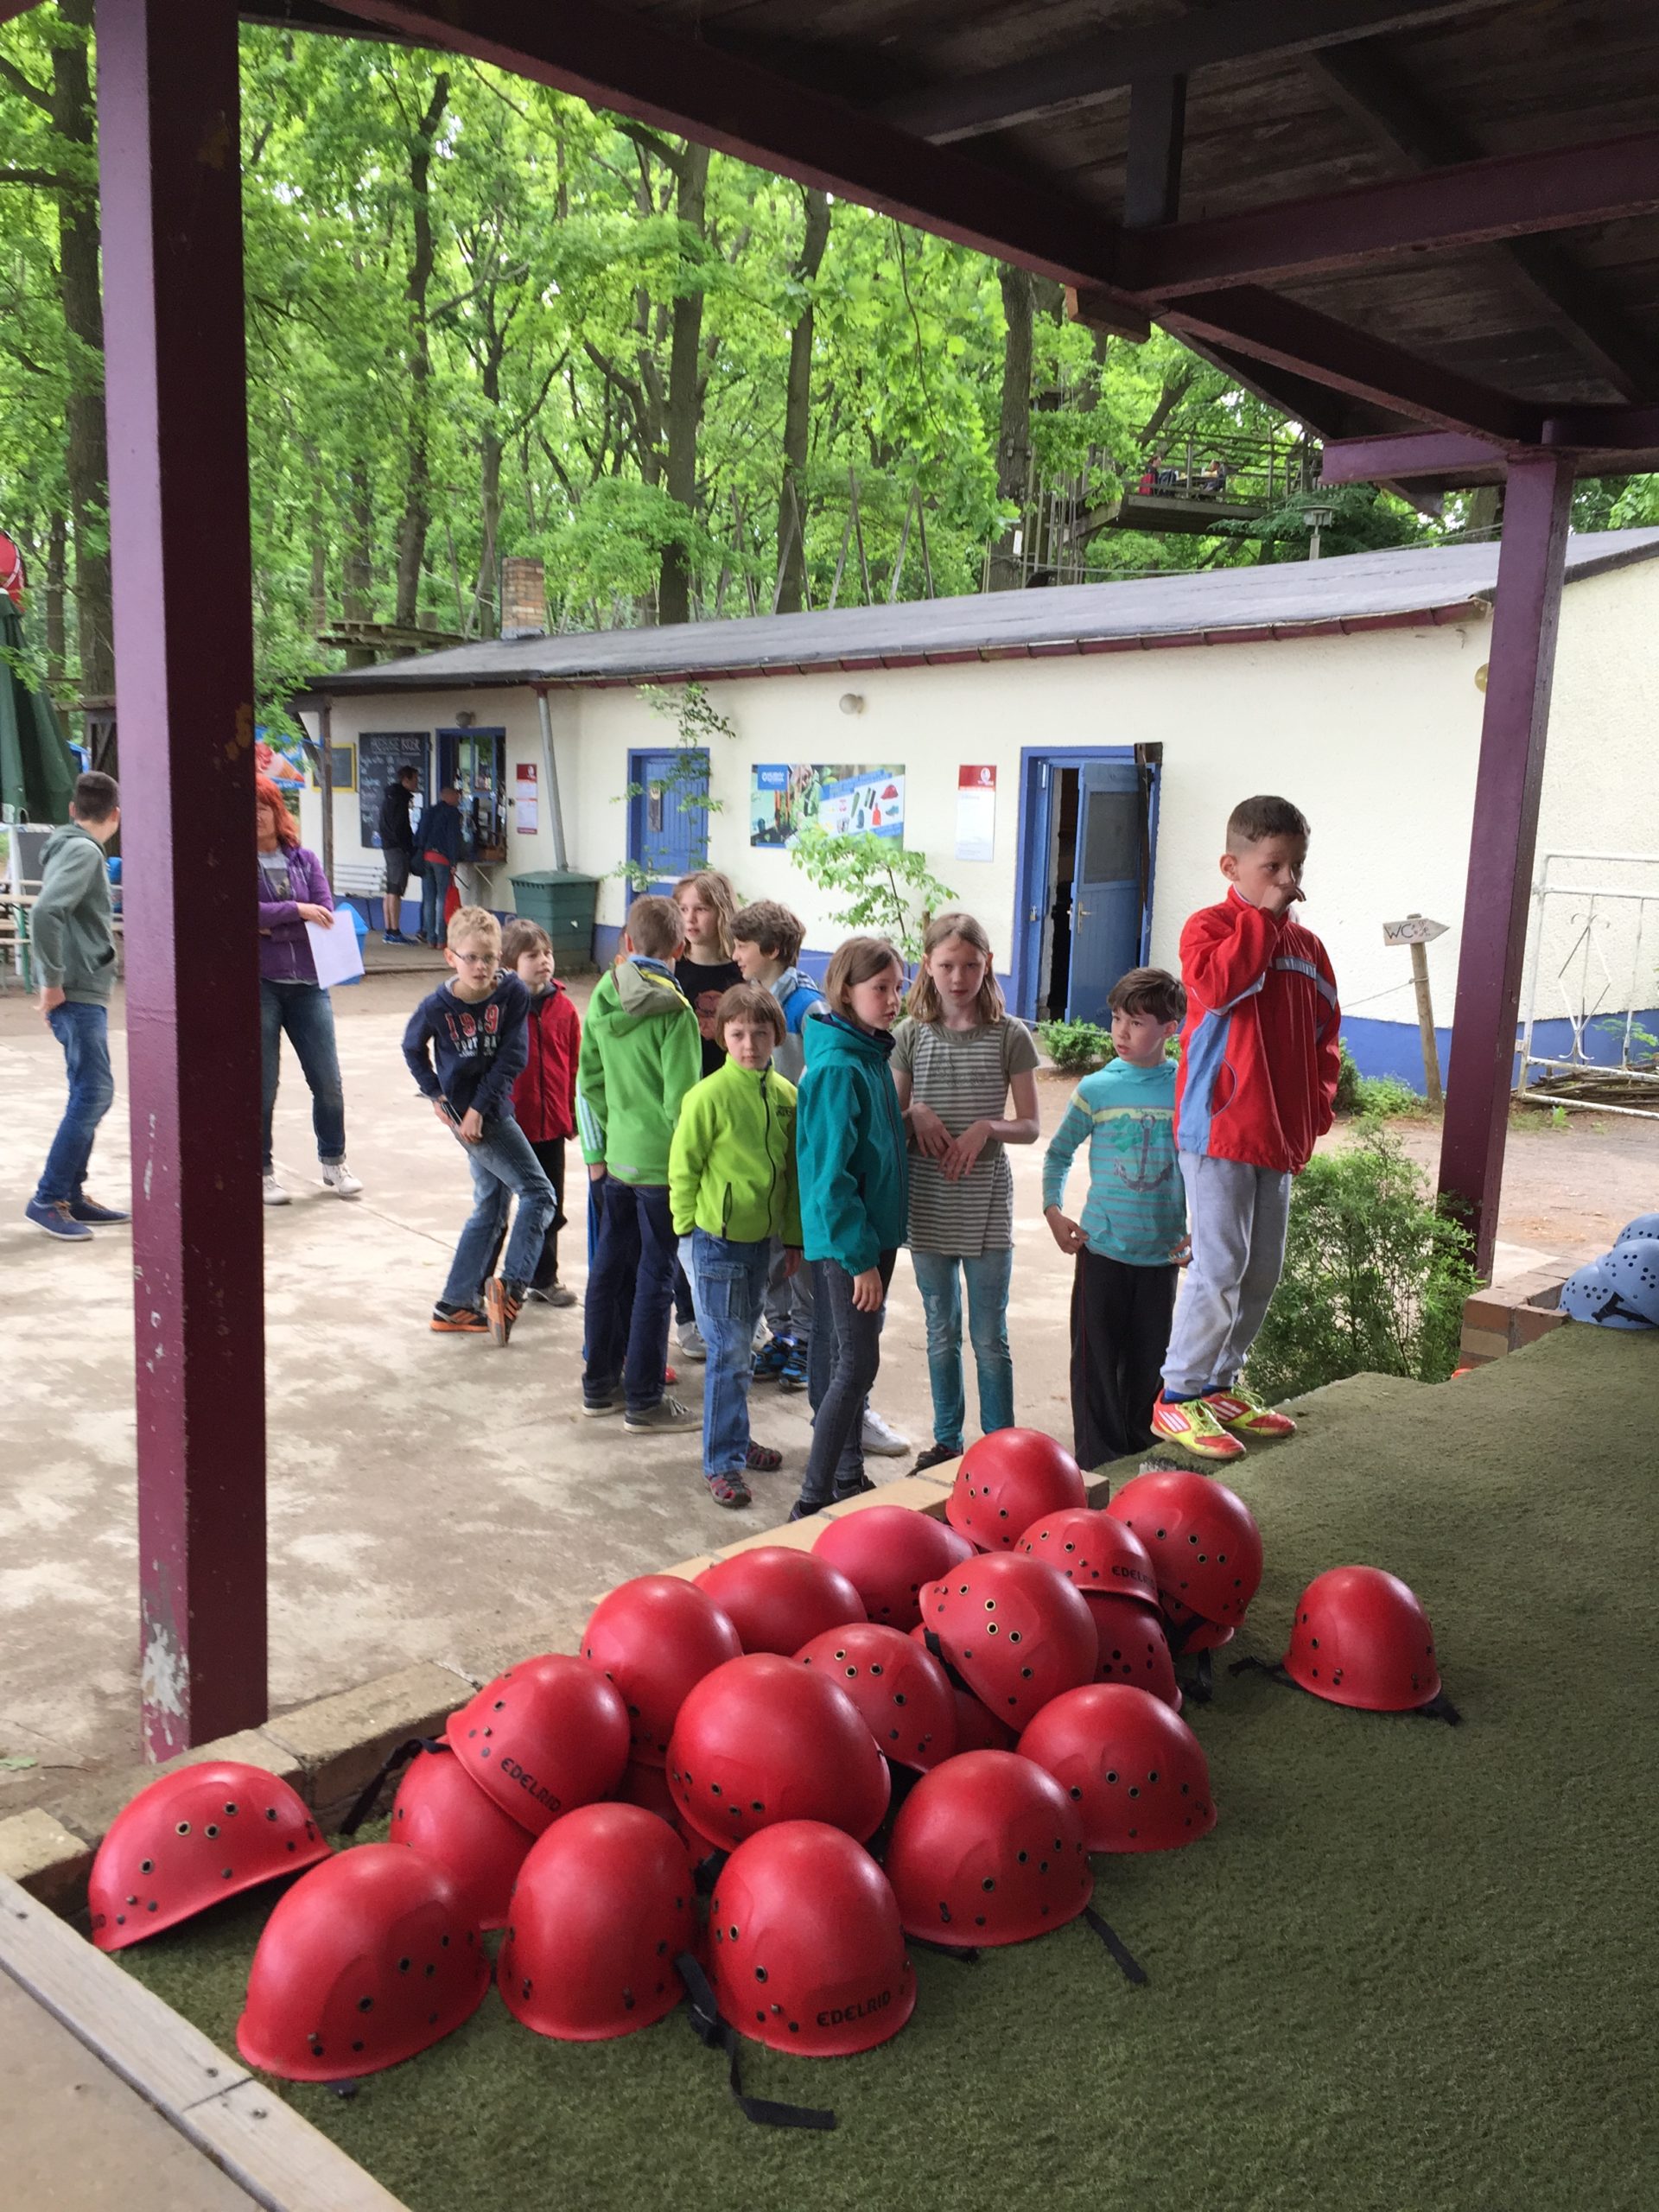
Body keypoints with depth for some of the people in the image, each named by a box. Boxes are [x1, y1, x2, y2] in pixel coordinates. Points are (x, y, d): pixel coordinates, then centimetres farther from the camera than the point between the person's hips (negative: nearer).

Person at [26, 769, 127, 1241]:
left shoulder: (69, 846, 16)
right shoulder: (84, 851, -13)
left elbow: (63, 914, 22)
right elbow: (45, 913, -26)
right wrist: (53, 981, -19)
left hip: (83, 994, 9)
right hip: (78, 994, -9)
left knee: (90, 1094, 13)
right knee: (93, 1093, -9)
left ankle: (72, 1194, 18)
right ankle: (48, 1199, -5)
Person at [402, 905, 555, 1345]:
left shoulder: (513, 993, -9)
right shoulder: (437, 1007, -14)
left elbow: (513, 1057, -9)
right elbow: (412, 1048, 5)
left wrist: (479, 1105, -13)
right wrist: (434, 1094, -2)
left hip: (493, 1107, 5)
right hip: (467, 1112, -5)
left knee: (491, 1208, 13)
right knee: (538, 1194, -10)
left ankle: (456, 1306, 22)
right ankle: (511, 1285, -9)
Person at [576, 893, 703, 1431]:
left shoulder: (603, 997, 2)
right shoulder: (674, 1011, -17)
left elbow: (589, 1079, 8)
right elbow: (681, 1099, -18)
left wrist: (599, 1146, 17)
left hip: (616, 1158, 6)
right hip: (662, 1163, -6)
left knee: (609, 1268, 15)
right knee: (654, 1279, 2)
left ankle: (600, 1385, 27)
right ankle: (644, 1401, 9)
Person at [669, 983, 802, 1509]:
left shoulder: (786, 1095, 1)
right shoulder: (709, 1096, -15)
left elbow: (793, 1170, 9)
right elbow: (683, 1169, -9)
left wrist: (793, 1237, 12)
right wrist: (690, 1233, -6)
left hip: (762, 1241, 6)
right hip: (716, 1242, -6)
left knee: (739, 1347, 18)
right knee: (729, 1353, -2)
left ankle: (734, 1439, 33)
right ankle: (722, 1463, 7)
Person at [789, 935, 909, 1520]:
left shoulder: (873, 1056, 8)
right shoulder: (837, 1068, -20)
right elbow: (831, 1174, -22)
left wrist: (878, 1244, 15)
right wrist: (861, 1256, -20)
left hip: (874, 1231, 9)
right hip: (844, 1237, -9)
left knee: (850, 1360, 16)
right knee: (857, 1363, -6)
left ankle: (848, 1477, 28)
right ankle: (812, 1500, 2)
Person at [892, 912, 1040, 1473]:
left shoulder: (1010, 1037, -3)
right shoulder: (910, 1036, 2)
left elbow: (1030, 1126, 0)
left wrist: (987, 1127, -18)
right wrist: (915, 1116, -13)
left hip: (987, 1205, -2)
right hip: (927, 1203, 2)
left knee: (989, 1338, 4)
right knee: (941, 1333, 15)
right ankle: (946, 1441, 28)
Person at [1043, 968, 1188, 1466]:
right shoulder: (1096, 1089, -3)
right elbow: (1058, 1152, 8)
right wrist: (1053, 1210, -4)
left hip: (1162, 1252, 1)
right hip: (1103, 1248, -1)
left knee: (1149, 1360, 10)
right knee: (1097, 1360, 3)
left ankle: (1140, 1456, 27)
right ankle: (1096, 1464, 15)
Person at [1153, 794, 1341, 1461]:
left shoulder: (1306, 946, 13)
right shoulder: (1209, 925, -6)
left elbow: (1325, 1033, 19)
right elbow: (1218, 985, -27)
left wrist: (1318, 1103, 8)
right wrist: (1264, 918, -17)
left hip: (1281, 1136, 7)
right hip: (1220, 1127, -7)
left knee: (1263, 1271, 14)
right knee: (1220, 1267, -7)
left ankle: (1222, 1384, 29)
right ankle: (1178, 1399, 5)